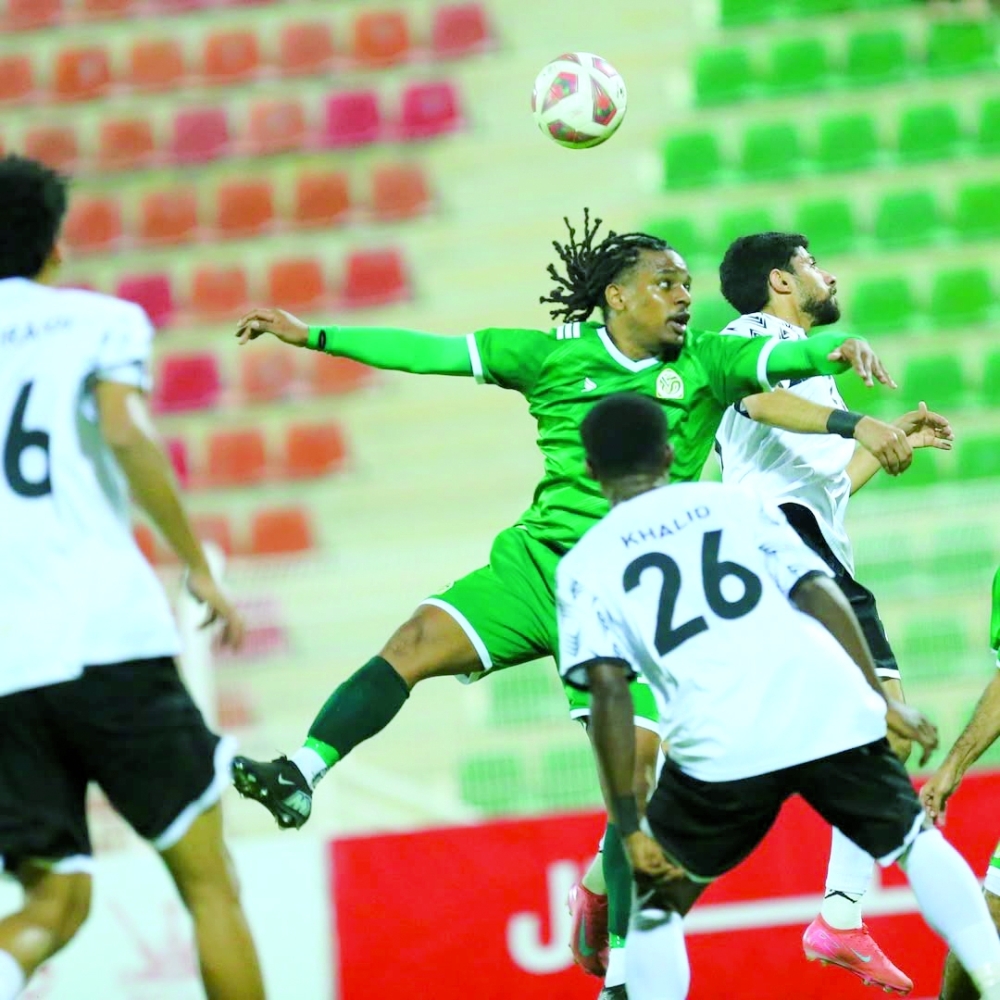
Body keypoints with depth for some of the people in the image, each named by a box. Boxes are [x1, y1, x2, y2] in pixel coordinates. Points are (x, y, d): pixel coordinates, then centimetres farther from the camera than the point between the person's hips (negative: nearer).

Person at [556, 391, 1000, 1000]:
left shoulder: (584, 566, 13)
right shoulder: (734, 503, 20)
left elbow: (610, 692, 1)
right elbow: (818, 592, 9)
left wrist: (631, 826, 1)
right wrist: (883, 700, 14)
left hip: (719, 745, -2)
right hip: (829, 709, 2)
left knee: (658, 905, 17)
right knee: (915, 841, 26)